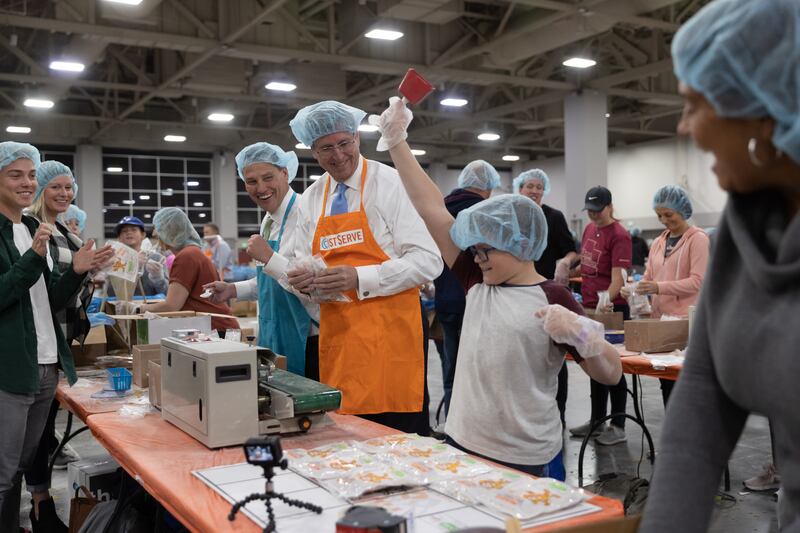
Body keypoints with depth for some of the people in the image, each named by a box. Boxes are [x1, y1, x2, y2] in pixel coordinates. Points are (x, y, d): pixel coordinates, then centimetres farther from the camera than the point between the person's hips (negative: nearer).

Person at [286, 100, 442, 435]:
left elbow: (428, 262, -12)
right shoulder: (310, 200, 11)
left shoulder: (391, 185, -5)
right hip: (336, 338, 5)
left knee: (399, 433, -3)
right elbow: (304, 266, 16)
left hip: (390, 334, -4)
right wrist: (301, 280, -8)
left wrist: (359, 278, -22)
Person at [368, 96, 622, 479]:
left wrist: (578, 331, -27)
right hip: (461, 446, 5)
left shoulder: (553, 299, -8)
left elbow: (611, 374, -9)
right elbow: (433, 211, 3)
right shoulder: (478, 283, 5)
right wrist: (396, 143, 2)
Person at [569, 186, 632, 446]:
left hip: (612, 310, -8)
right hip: (590, 308, 8)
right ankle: (596, 420, 27)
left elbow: (617, 277, -21)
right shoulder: (589, 229, 10)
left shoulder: (619, 236, -14)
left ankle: (618, 426, 11)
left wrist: (605, 301, -32)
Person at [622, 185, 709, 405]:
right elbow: (649, 277, 16)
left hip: (685, 321, -6)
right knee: (666, 381, 11)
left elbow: (697, 281, -14)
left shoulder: (697, 239, -5)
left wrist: (658, 287, -24)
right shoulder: (658, 242, 16)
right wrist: (634, 289, -6)